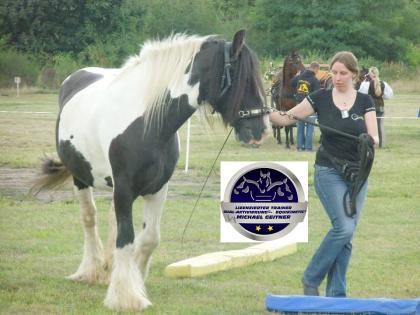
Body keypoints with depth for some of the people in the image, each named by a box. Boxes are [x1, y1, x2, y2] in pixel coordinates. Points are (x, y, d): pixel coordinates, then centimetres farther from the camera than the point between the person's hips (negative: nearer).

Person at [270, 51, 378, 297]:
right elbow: (287, 118, -4)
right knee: (344, 227, -17)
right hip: (329, 172, -3)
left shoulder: (364, 102, 1)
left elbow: (374, 137, -4)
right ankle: (311, 279, -2)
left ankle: (337, 294, 10)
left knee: (346, 235, 3)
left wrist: (370, 141, -27)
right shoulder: (321, 98, -3)